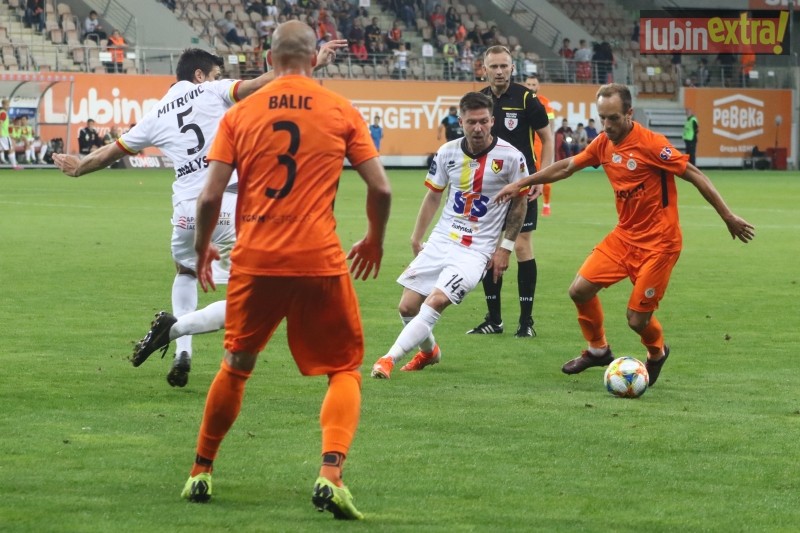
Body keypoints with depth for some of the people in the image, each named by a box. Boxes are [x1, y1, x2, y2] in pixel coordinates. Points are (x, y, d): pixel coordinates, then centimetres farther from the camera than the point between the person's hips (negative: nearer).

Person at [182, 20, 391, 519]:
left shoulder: (239, 115, 4)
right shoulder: (342, 112, 2)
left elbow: (210, 196, 1)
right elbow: (381, 188, 0)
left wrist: (202, 249, 18)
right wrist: (375, 240, 19)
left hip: (255, 260, 2)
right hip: (321, 261, -2)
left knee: (237, 365, 20)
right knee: (346, 369, 8)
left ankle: (201, 472, 27)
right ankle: (331, 473, -13)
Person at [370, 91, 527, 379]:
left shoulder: (510, 157, -10)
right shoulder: (448, 152, 0)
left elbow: (520, 203, 2)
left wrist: (505, 247, -2)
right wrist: (416, 240, 14)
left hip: (477, 250, -4)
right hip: (440, 241, 4)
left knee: (435, 302, -24)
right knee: (407, 307, 2)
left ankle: (390, 358, -19)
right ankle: (429, 351, 32)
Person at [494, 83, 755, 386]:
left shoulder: (650, 144, -19)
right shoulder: (603, 144, 1)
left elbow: (695, 176, -15)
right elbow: (566, 167, 16)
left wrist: (729, 218, -15)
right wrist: (521, 184, 19)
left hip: (658, 242, -7)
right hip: (625, 235, 7)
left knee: (637, 320, -6)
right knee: (580, 290, -1)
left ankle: (657, 353, 28)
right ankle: (598, 350, 24)